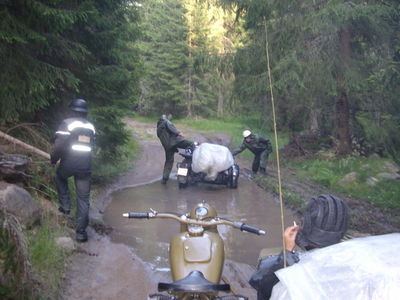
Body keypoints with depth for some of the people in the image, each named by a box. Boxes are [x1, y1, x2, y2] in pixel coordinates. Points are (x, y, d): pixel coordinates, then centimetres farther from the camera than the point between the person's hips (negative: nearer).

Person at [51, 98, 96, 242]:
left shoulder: (67, 123, -4)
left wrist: (53, 159, 4)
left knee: (60, 177, 33)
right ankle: (81, 232, 8)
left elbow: (59, 145, -13)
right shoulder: (90, 126, 11)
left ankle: (65, 205, 26)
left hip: (69, 164, -3)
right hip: (85, 166, 3)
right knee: (83, 199, 8)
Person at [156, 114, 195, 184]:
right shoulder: (166, 122, 16)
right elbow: (170, 126, -6)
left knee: (168, 161, 16)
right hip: (174, 140, -6)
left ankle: (164, 178, 13)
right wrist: (178, 132, -15)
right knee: (191, 144, -10)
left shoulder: (158, 130, 32)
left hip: (167, 146, 6)